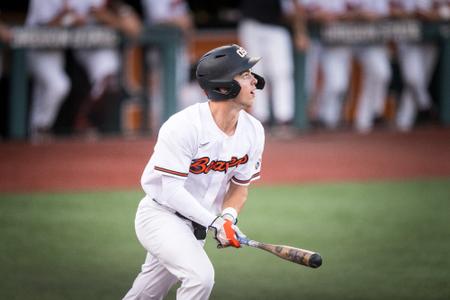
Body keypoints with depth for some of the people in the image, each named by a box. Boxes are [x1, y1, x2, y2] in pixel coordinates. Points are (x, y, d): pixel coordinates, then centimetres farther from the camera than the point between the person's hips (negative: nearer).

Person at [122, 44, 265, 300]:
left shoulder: (253, 131, -5)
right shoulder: (184, 126, -25)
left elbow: (240, 186, 5)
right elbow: (171, 191, -25)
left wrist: (228, 216, -15)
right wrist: (213, 222, -30)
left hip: (197, 224, 7)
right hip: (161, 215, -7)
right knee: (201, 275, -28)